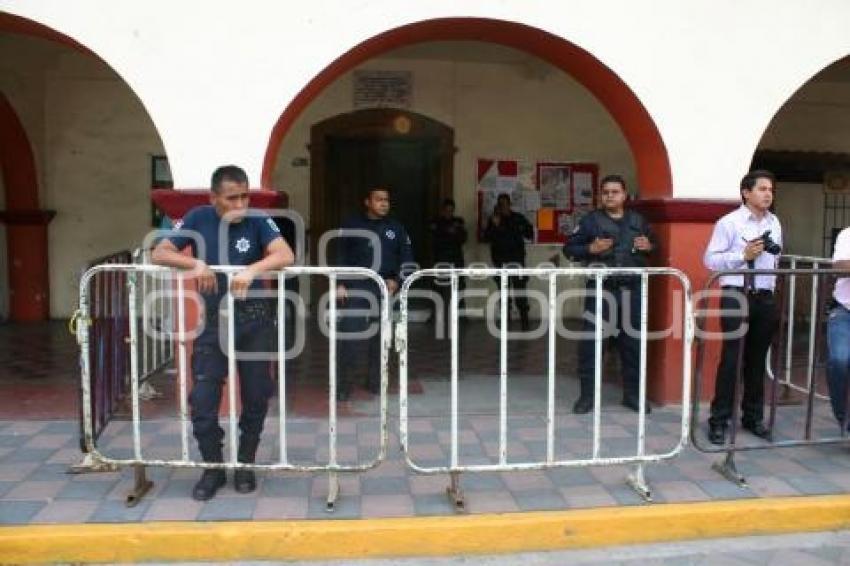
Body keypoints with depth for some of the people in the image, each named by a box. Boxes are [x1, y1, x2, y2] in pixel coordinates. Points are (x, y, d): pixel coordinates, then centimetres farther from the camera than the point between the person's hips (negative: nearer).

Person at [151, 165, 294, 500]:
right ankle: (213, 468, 19)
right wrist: (195, 263, -24)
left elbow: (286, 255, -23)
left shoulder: (256, 220, -9)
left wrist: (252, 270, -39)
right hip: (213, 321, 1)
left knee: (255, 397, 8)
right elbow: (159, 254, -6)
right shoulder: (198, 218, -4)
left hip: (255, 321, -1)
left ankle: (245, 465, 28)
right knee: (203, 400, -1)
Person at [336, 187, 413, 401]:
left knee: (381, 336, 4)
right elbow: (341, 255, 4)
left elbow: (406, 258, 9)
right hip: (356, 288, -2)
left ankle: (375, 382, 16)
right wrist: (340, 284, -4)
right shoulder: (352, 225, 6)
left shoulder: (396, 228, 10)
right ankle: (344, 385, 0)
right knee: (350, 336, -8)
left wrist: (396, 280, -5)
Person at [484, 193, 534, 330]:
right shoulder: (493, 220, 6)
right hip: (500, 261, 1)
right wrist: (494, 226, -17)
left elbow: (530, 234, 3)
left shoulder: (518, 218, 3)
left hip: (517, 259, -1)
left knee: (519, 292, -9)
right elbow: (487, 237, -2)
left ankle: (524, 320, -3)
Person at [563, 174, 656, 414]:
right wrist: (590, 249, -18)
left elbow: (654, 245, 23)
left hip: (632, 290, 3)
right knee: (590, 341, -3)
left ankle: (632, 394, 23)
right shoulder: (591, 220, 1)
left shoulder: (638, 220, 12)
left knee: (633, 342, 10)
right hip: (600, 289, -3)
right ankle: (586, 394, 8)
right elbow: (569, 248, -1)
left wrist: (648, 247, 1)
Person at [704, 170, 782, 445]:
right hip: (736, 297, -6)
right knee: (731, 357, -5)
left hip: (765, 298, 6)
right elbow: (710, 259, -10)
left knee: (757, 358, 12)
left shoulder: (774, 223, 12)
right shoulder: (729, 222, -6)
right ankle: (719, 420, 3)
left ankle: (753, 416, 24)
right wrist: (743, 255, -17)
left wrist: (774, 280, 15)